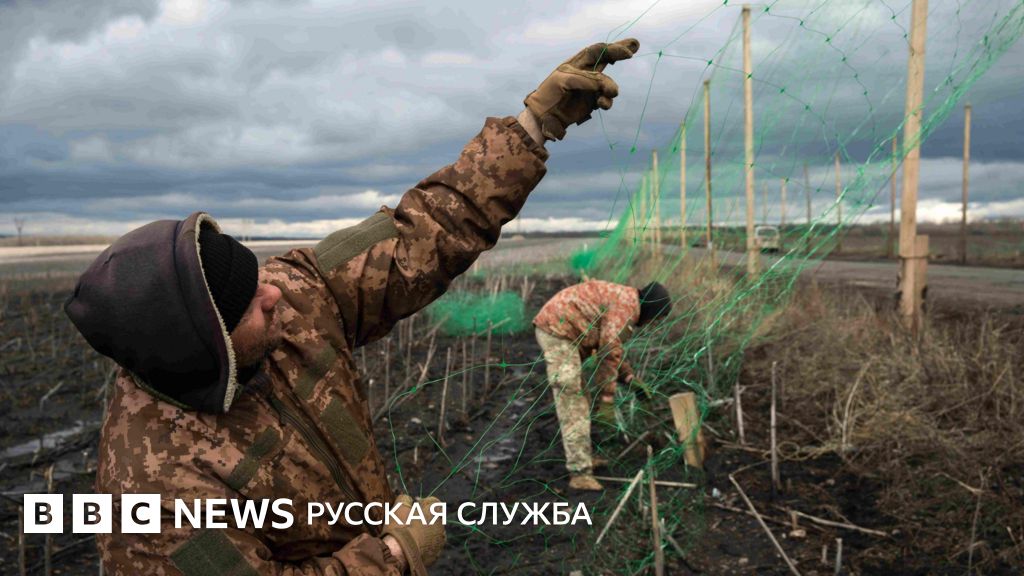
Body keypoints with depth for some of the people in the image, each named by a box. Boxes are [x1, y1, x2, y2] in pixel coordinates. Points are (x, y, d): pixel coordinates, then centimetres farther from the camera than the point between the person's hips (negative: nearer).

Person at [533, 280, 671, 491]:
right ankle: (580, 472, -10)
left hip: (554, 328, 11)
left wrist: (629, 376, 18)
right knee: (572, 404, -11)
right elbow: (609, 350, -14)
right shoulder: (625, 307, -14)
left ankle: (582, 457, 29)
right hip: (558, 330, -11)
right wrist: (607, 391, -6)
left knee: (579, 397, 18)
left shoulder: (623, 299, 18)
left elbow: (613, 346, 25)